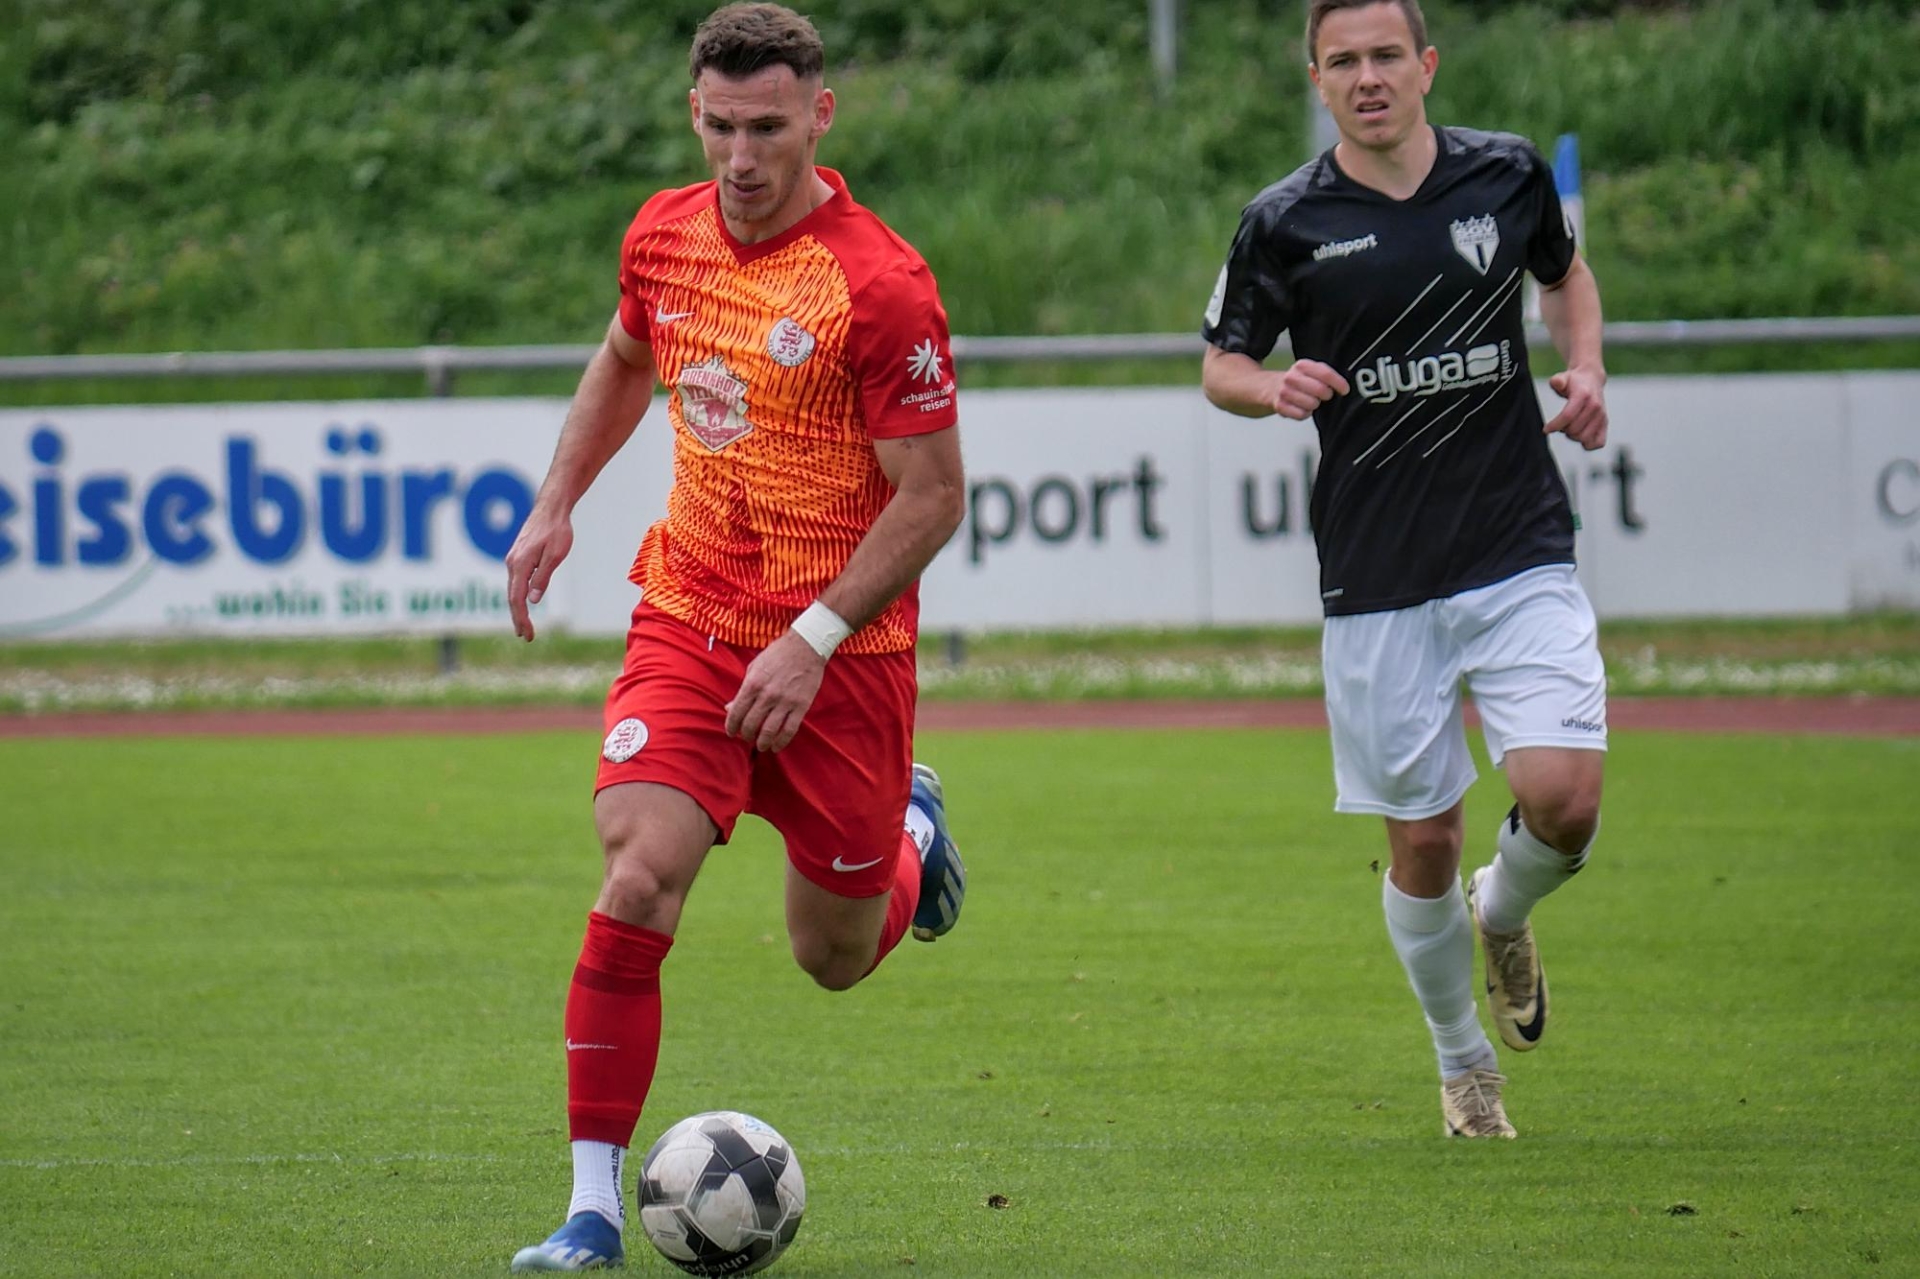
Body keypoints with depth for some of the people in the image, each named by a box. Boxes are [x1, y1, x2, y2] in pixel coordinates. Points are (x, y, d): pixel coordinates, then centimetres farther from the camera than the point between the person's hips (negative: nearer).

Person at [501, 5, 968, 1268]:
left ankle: (912, 831, 48)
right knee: (639, 878, -19)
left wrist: (816, 640, -21)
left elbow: (932, 494, -15)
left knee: (837, 958, 11)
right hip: (688, 619, 3)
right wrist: (557, 505, 15)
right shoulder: (664, 236, 0)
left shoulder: (881, 284, -18)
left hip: (842, 651, -3)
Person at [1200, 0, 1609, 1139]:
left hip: (1521, 553, 1)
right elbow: (1221, 362, 9)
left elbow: (1567, 271, 23)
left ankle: (1504, 915, 21)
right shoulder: (1286, 223, -3)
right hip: (1378, 577, -1)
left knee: (1565, 799, -15)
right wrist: (1273, 386, -14)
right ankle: (1464, 1061, 27)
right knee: (1424, 842, 3)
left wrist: (1587, 369, 4)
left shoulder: (1507, 175, 3)